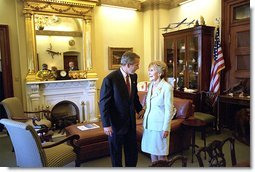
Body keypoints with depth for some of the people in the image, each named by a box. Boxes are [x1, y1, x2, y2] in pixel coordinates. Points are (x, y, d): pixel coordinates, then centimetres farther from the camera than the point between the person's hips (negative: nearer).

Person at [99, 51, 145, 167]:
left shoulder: (133, 76, 0)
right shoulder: (110, 79, -20)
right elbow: (103, 104, -16)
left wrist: (139, 109, 9)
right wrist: (106, 124, -16)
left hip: (131, 121, 6)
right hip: (116, 122, -6)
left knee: (132, 151, 18)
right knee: (116, 152, 15)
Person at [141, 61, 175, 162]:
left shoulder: (167, 87, -15)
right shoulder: (150, 85, 6)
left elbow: (169, 110, -14)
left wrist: (166, 128, -14)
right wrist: (145, 121, 12)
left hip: (160, 125, -7)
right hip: (149, 124, 7)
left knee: (161, 154, 5)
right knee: (152, 150, 17)